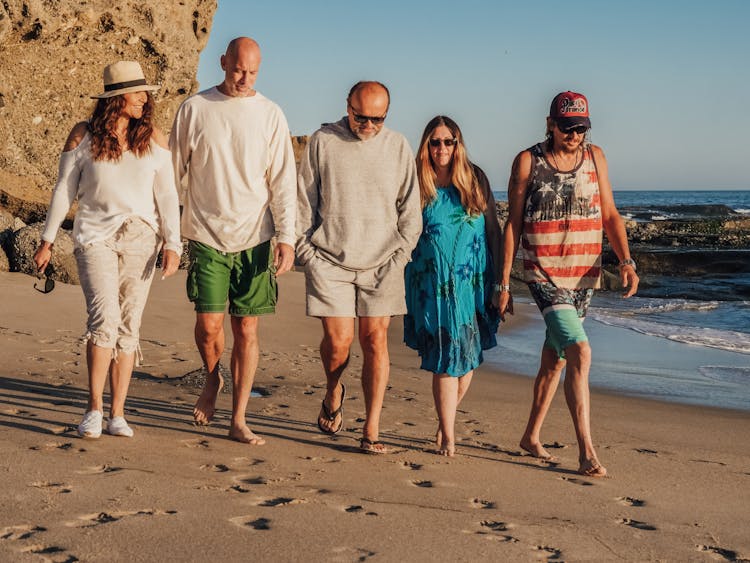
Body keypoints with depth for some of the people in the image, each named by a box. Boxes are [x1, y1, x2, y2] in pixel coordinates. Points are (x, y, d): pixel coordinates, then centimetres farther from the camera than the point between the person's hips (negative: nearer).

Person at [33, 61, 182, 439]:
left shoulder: (153, 138, 3)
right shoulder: (83, 135, -1)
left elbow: (167, 195, 2)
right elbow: (64, 191, 4)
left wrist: (172, 245, -6)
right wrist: (47, 241, 5)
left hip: (141, 240, 2)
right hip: (95, 237, -2)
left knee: (128, 327, 4)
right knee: (105, 318, -18)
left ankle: (117, 413, 11)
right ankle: (94, 407, -5)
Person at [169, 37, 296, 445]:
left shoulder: (270, 114, 3)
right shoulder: (194, 109, 2)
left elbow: (283, 180, 2)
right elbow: (173, 170, 10)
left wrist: (286, 236, -6)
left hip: (254, 237, 1)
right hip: (206, 234, 0)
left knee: (247, 328, 1)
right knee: (208, 323, -7)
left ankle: (239, 421, 10)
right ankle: (213, 379, 27)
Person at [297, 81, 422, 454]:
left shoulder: (398, 147, 7)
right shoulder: (323, 142, 2)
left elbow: (410, 210, 11)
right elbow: (303, 202, 5)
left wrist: (399, 256, 2)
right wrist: (307, 254, 0)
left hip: (381, 265, 1)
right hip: (330, 263, -1)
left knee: (375, 340, -3)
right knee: (338, 341, -6)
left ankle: (371, 430, 2)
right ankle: (333, 394, 28)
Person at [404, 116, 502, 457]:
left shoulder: (476, 180, 5)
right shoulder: (417, 184, 1)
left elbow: (493, 229, 8)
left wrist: (498, 278, 5)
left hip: (473, 284, 2)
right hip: (432, 285, -2)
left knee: (467, 357, 6)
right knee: (444, 359, -4)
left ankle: (446, 420, 30)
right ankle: (447, 436, 5)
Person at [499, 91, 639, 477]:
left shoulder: (595, 157, 6)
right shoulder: (527, 162, -4)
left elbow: (609, 214, 9)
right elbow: (513, 224, -1)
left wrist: (626, 261, -7)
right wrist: (503, 284, -3)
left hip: (584, 274, 5)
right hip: (544, 274, -5)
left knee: (555, 358, 13)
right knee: (580, 351, -19)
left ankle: (532, 436, 29)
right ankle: (586, 453, -17)